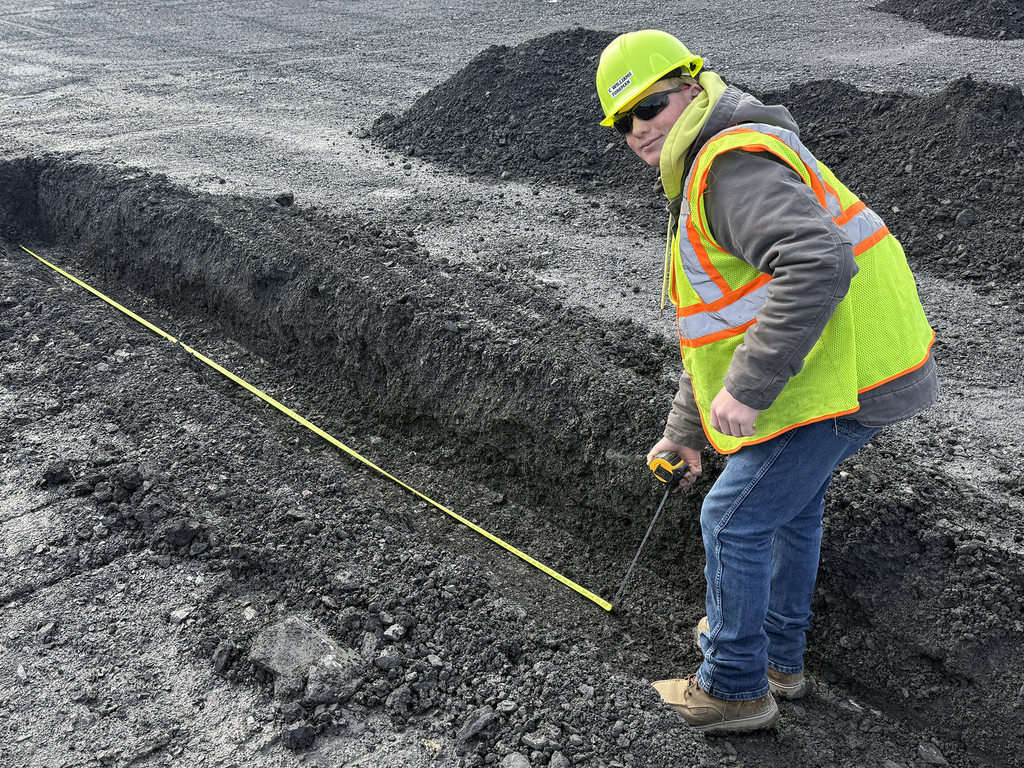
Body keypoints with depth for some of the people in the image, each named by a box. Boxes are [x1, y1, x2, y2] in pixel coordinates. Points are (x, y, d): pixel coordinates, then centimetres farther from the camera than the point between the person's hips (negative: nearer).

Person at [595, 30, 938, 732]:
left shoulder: (732, 164, -17)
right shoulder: (705, 181, 19)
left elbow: (819, 263, -34)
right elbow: (717, 326, 23)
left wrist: (745, 388, -33)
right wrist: (685, 432, 24)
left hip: (841, 376, -11)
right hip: (846, 360, 11)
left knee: (735, 518, -1)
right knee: (792, 503, 25)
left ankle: (735, 687, 18)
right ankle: (779, 655, 44)